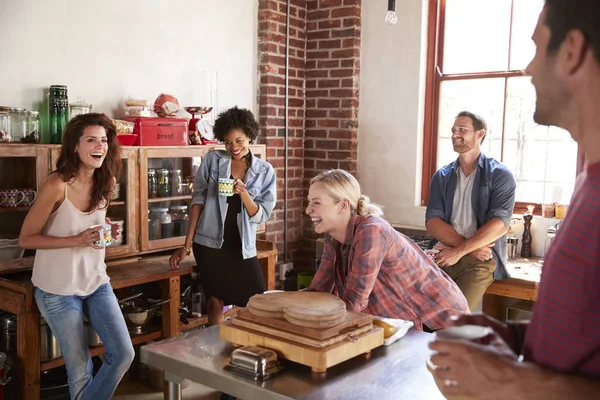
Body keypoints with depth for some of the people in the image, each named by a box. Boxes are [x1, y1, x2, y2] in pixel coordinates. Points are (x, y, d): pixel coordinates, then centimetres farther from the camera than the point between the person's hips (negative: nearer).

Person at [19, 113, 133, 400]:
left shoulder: (106, 182, -2)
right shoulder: (57, 185, -21)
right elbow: (25, 239, -14)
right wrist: (75, 241, -24)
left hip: (96, 282, 5)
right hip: (58, 289, -5)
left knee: (124, 355, 2)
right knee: (80, 366, 8)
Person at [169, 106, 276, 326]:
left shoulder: (265, 171, 1)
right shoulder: (212, 159, -1)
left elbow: (260, 215, -2)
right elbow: (198, 200, -1)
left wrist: (244, 194, -22)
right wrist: (186, 245, -3)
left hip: (242, 247, 1)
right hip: (210, 243, -1)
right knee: (215, 302, 4)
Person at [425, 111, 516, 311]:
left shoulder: (499, 175, 3)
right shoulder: (442, 176, 13)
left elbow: (499, 224, -9)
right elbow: (432, 224, 2)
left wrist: (460, 251, -16)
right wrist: (471, 246, -12)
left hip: (481, 259, -3)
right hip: (444, 255, 3)